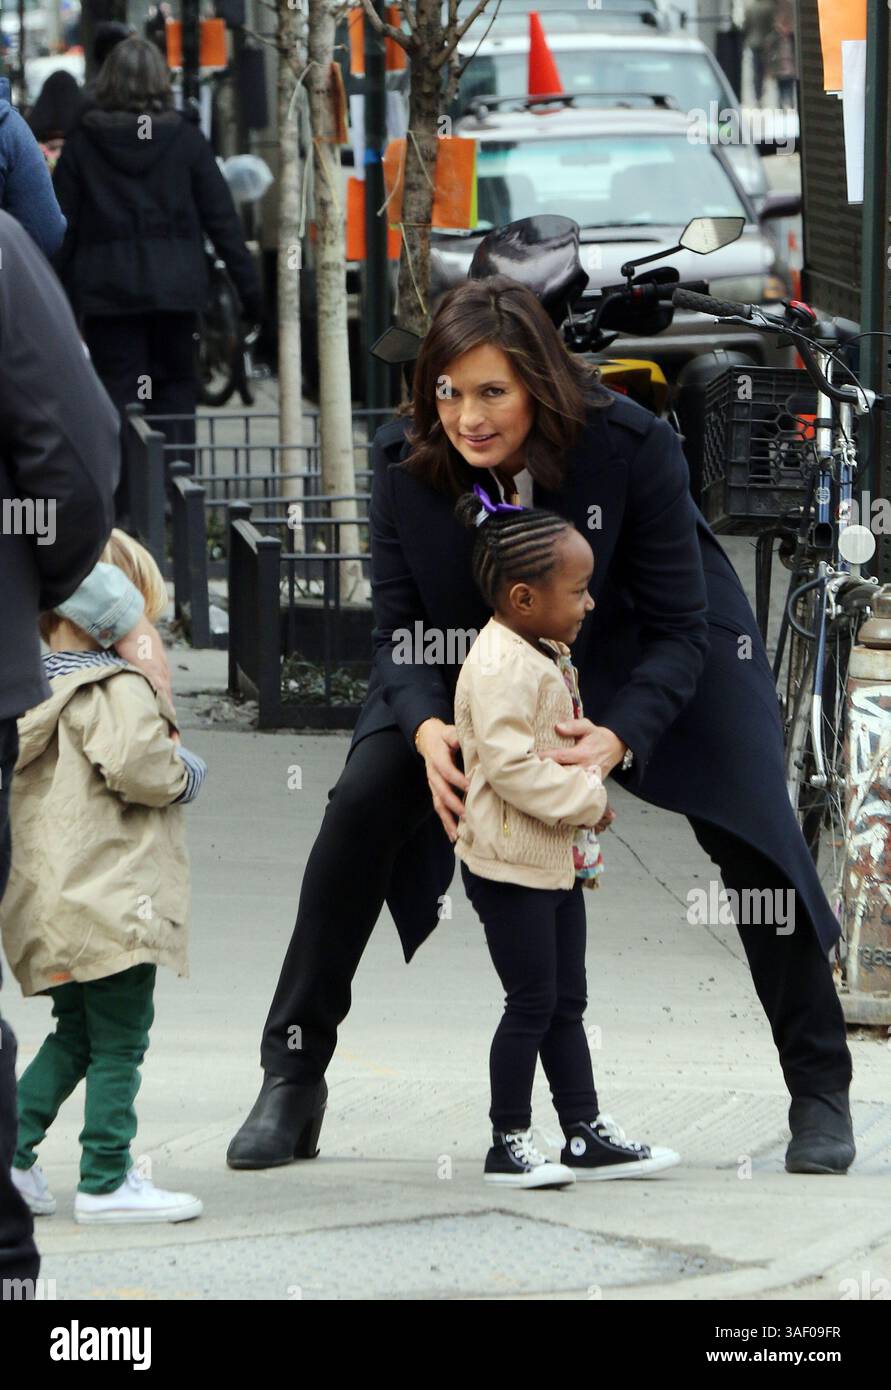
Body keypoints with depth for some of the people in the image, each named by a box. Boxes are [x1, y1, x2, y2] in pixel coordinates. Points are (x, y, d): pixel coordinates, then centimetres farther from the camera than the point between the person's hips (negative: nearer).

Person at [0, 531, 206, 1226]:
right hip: (111, 894, -9)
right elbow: (135, 766, -26)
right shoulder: (118, 687, -15)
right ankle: (106, 1180, 0)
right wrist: (186, 774, -5)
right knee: (119, 1039, -1)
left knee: (75, 1034, 20)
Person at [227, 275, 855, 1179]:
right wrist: (427, 730, -37)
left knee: (753, 832, -13)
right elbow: (398, 628, -16)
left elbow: (678, 628, -26)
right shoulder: (405, 462, -27)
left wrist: (618, 738, -43)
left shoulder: (632, 447, -34)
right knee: (362, 808, -16)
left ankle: (820, 1088, 6)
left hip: (639, 665, -2)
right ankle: (292, 1084, -4)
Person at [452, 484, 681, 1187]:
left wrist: (589, 791, 7)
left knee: (566, 1002, 13)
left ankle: (588, 1135, 19)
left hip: (559, 859, 10)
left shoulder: (546, 656, 11)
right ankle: (509, 1147, 4)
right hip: (510, 866, -10)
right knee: (533, 1003, -4)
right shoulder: (500, 666, -21)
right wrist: (587, 800, -20)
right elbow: (510, 763, -28)